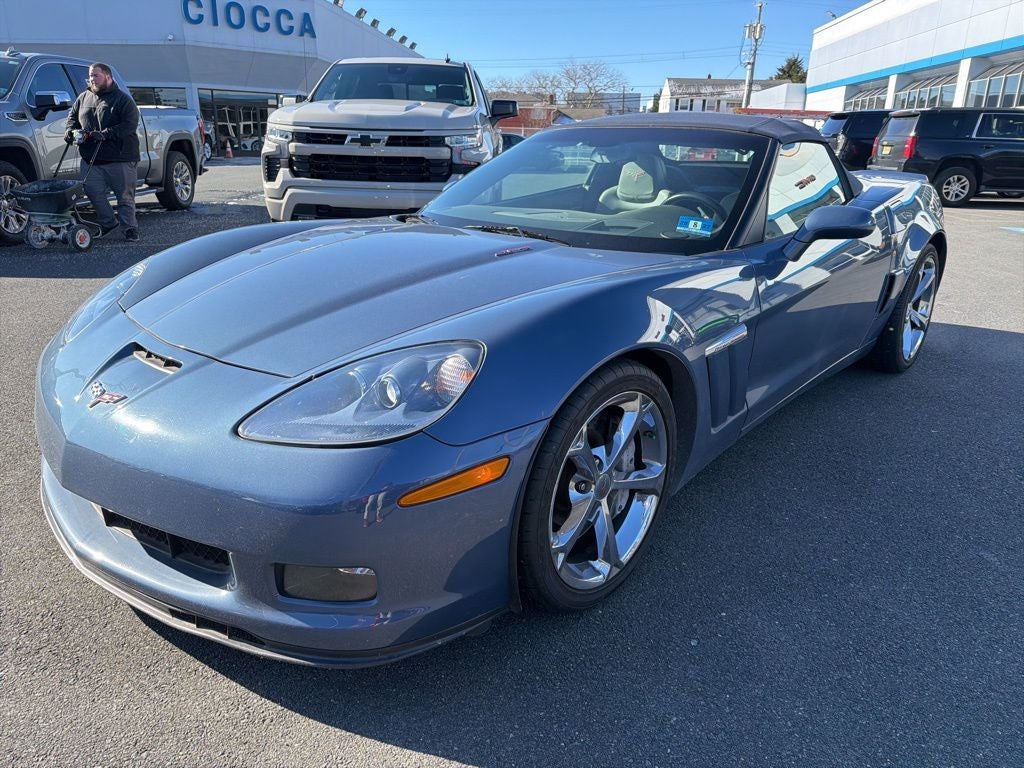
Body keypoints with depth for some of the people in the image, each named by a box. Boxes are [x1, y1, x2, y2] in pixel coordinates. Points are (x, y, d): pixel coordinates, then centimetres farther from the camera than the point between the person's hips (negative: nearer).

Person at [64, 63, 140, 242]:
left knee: (125, 196, -1)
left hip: (120, 158, -6)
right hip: (91, 158, 6)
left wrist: (105, 134, -21)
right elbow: (73, 116, 25)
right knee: (93, 192, 4)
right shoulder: (84, 97, 16)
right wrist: (69, 129, 2)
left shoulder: (123, 99, -3)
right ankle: (108, 223, 20)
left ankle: (129, 228, 8)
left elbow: (130, 124, -14)